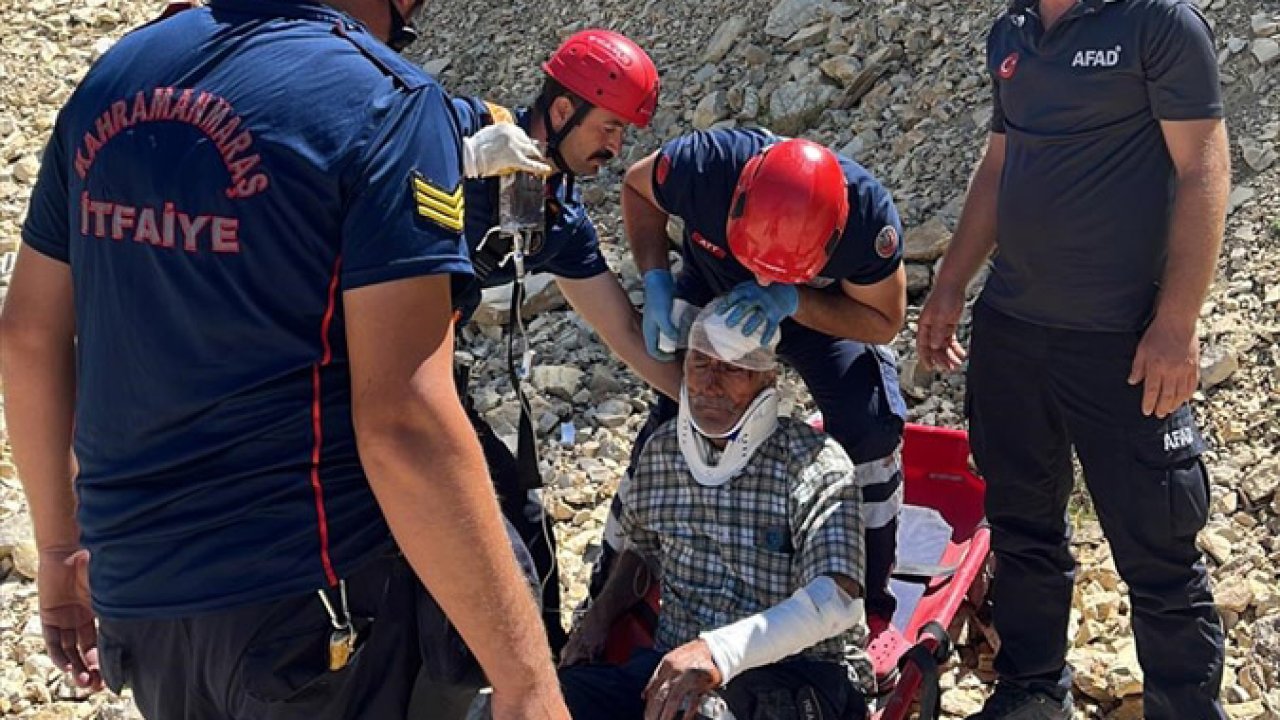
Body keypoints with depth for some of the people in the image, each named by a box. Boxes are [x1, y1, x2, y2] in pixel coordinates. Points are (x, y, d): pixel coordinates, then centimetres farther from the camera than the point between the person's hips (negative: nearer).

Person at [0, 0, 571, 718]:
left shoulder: (115, 74, 5)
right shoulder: (386, 99, -15)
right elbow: (403, 415, -23)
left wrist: (61, 545, 21)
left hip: (131, 589, 7)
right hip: (311, 598, -6)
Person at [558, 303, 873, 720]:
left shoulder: (815, 464, -9)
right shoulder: (660, 451, 9)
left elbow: (839, 599, -22)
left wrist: (722, 649, -34)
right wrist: (602, 611, 7)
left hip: (797, 670, -5)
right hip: (674, 664, 6)